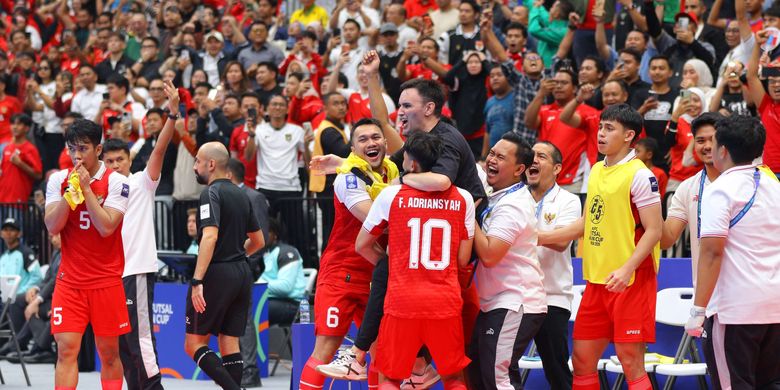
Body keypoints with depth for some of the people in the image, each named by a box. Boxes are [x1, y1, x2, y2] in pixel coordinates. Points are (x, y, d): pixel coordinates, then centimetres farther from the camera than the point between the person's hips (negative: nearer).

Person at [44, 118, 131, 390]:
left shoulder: (116, 182, -6)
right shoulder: (58, 180, 5)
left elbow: (107, 227, -16)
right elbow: (52, 226, -4)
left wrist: (86, 188, -15)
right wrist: (70, 191, -14)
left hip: (106, 281, -2)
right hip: (69, 280, 2)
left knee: (109, 352, 4)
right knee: (66, 349, -8)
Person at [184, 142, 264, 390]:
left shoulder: (212, 193, -10)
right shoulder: (241, 195, 14)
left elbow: (210, 236, -23)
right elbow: (258, 241, 23)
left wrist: (197, 281, -26)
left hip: (217, 275, -8)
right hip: (242, 273, 8)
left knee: (194, 344, -2)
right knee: (230, 345, 7)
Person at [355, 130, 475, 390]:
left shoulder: (391, 195, -2)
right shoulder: (463, 199, 3)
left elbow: (362, 246, 8)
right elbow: (463, 259, 5)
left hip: (403, 300, -2)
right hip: (447, 301, 2)